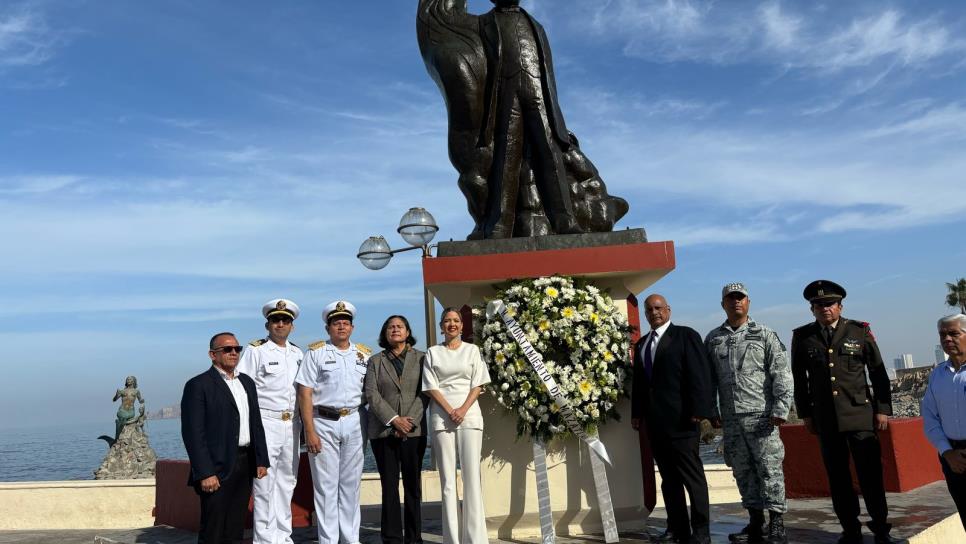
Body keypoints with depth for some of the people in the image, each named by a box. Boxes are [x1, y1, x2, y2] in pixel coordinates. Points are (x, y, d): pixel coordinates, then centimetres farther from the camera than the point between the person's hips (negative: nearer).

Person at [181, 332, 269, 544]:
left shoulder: (247, 382, 15)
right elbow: (193, 433, -12)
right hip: (218, 468, -6)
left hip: (245, 464, 6)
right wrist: (205, 473, -17)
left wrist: (261, 461, 10)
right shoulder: (198, 385, -7)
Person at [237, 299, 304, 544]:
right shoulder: (255, 350, -2)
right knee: (265, 483, -6)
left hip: (291, 425, 5)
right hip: (266, 423, -5)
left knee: (286, 481, 10)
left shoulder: (297, 353, 14)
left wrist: (302, 422, 15)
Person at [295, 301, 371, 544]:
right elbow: (305, 394, -4)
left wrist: (369, 425, 2)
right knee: (326, 485, 1)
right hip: (323, 422, -3)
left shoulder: (364, 354, 11)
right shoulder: (316, 352, 1)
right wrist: (310, 431, -11)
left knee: (351, 484, 9)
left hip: (354, 422, 3)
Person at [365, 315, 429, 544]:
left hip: (414, 430, 0)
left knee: (413, 485, 2)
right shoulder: (375, 361, 11)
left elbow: (424, 393, 2)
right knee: (389, 486, 1)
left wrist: (411, 420, -10)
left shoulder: (420, 358, 9)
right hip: (383, 431, 0)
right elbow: (371, 394, 0)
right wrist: (394, 419, -11)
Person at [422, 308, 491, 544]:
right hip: (441, 417, 0)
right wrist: (450, 411, -10)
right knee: (447, 478, 0)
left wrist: (463, 410, -10)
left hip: (469, 415, 0)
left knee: (472, 476, -5)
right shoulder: (432, 352, 11)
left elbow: (477, 385, 4)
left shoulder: (472, 350, 11)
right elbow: (431, 387, 3)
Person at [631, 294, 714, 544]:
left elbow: (700, 374, -8)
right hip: (655, 420, 6)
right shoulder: (641, 344, 18)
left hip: (680, 418, -6)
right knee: (668, 477, 9)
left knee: (692, 475, -1)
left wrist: (698, 409, -16)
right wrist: (637, 413, 10)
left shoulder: (686, 335, 0)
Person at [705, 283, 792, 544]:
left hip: (761, 415, -3)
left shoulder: (764, 334, 2)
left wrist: (780, 409, -11)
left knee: (770, 469, -4)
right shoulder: (712, 339, 11)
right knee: (743, 471, 9)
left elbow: (782, 374, -4)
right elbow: (708, 379, 14)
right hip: (731, 419, 4)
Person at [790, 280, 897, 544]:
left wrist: (883, 409, 2)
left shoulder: (860, 331, 2)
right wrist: (805, 413, 8)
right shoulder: (802, 337, 4)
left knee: (870, 473, -1)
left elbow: (878, 373, 6)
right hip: (825, 418, 1)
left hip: (860, 413, -1)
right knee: (837, 476, 6)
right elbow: (799, 379, 10)